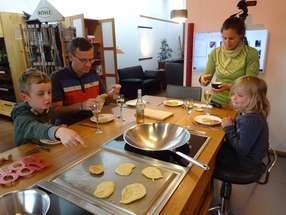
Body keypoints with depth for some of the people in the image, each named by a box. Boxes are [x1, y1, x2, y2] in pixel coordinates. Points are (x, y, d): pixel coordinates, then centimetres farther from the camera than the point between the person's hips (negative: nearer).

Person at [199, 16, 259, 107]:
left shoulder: (251, 53, -4)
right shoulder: (215, 53, 4)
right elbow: (206, 79, 7)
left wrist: (230, 86, -24)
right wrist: (203, 79, -15)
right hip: (217, 103, 2)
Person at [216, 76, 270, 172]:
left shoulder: (251, 120, -32)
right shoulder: (246, 113, -4)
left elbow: (241, 150, -29)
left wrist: (229, 128, -22)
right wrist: (232, 125, -10)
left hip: (246, 163, -8)